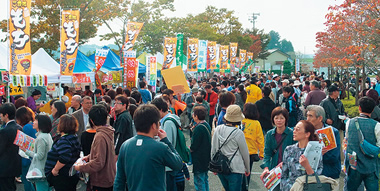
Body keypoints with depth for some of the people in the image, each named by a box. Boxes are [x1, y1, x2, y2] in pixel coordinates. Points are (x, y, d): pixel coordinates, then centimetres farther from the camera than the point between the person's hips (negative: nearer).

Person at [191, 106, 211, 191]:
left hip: (199, 160, -9)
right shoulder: (207, 125, 6)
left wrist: (188, 149, 0)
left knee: (199, 182, -2)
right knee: (205, 180, 19)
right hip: (206, 159, 9)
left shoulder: (199, 128, -22)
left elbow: (193, 146, -20)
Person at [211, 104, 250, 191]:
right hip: (235, 169, -5)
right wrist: (247, 169, 11)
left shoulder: (218, 129, -2)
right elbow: (245, 153, -4)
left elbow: (213, 149, 7)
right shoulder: (238, 133, -15)